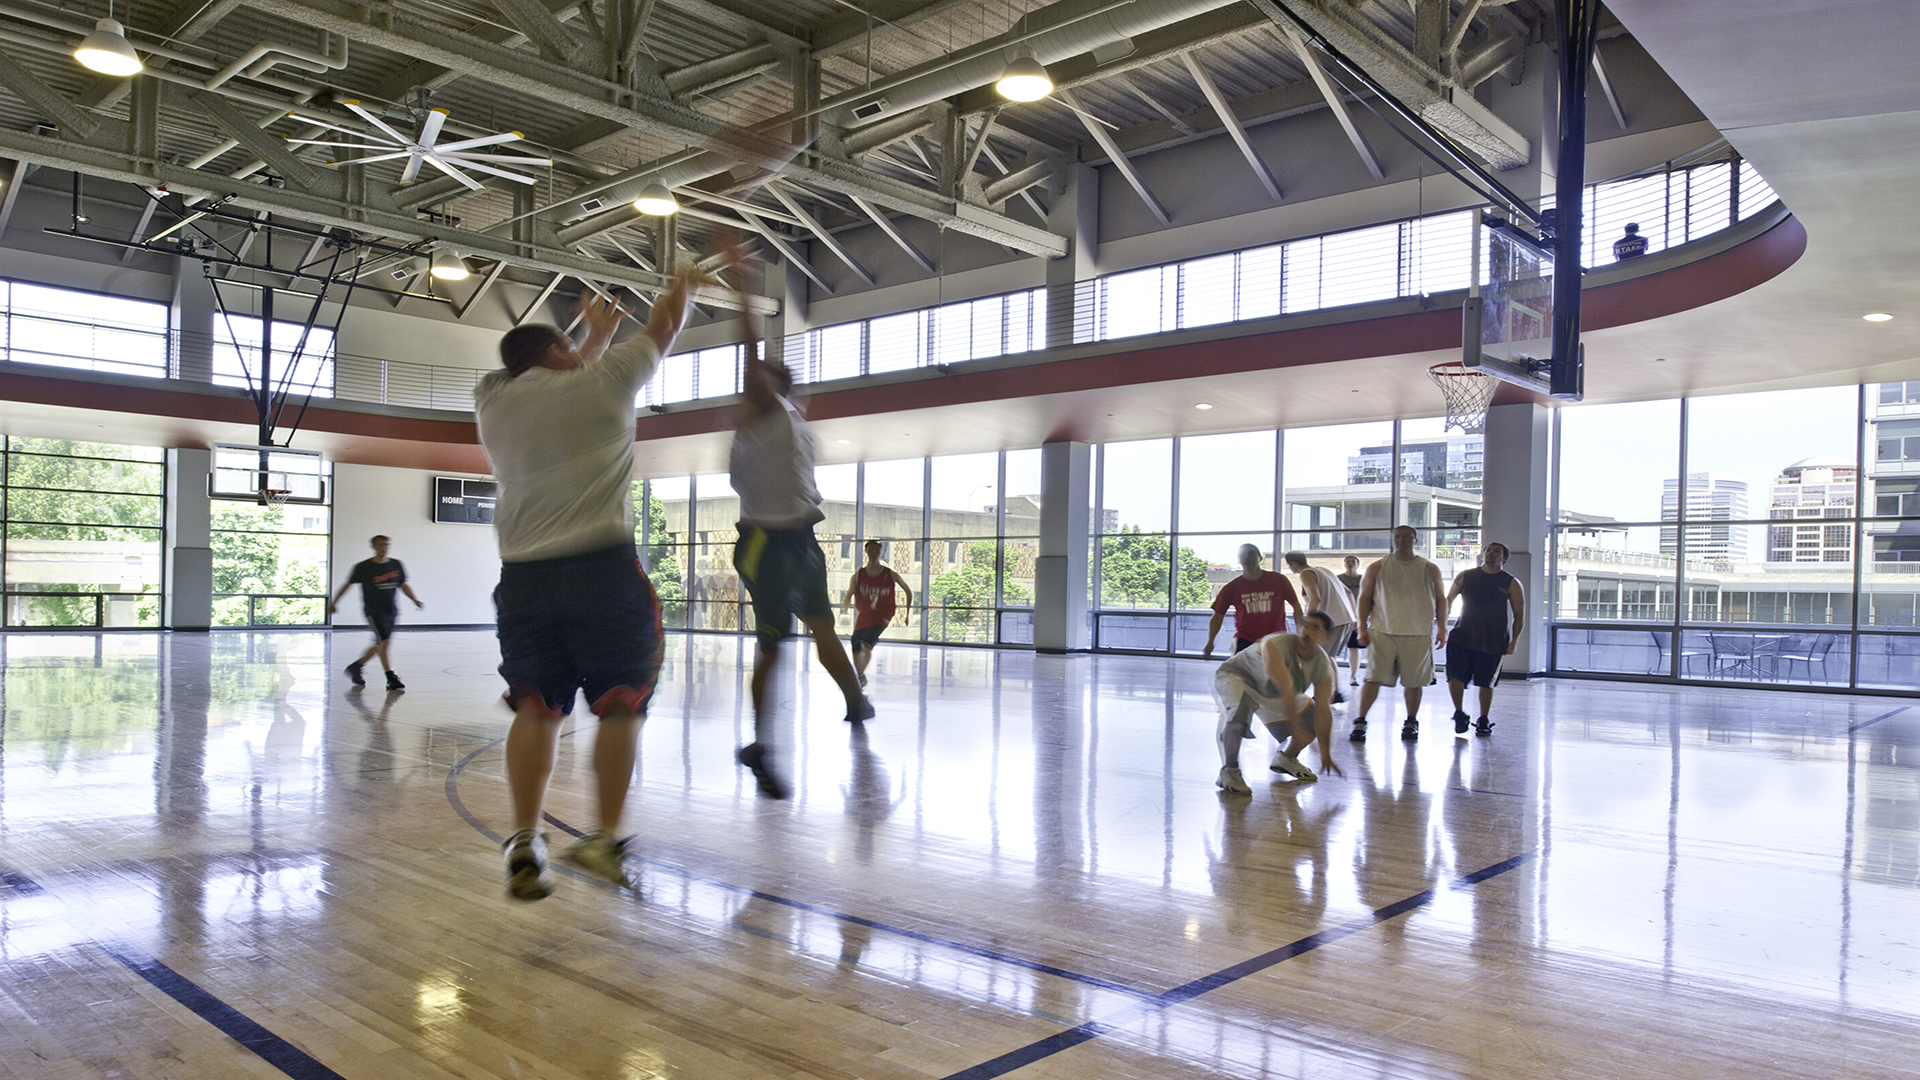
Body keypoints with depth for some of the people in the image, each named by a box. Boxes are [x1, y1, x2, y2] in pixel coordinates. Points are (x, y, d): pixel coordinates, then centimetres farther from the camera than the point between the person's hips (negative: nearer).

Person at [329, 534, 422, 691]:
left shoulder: (396, 565, 7)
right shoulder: (363, 567, -5)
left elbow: (403, 585, 11)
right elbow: (348, 584, 5)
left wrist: (415, 600, -4)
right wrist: (334, 602, 10)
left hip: (391, 610, 5)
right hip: (373, 610, -5)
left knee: (379, 645, 13)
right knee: (384, 642, -16)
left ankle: (356, 667, 34)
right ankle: (391, 679, -14)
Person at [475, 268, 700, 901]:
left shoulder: (493, 403, 14)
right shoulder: (602, 381, 3)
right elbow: (662, 331, 18)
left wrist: (596, 337, 47)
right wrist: (682, 286, 37)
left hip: (525, 574, 4)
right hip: (603, 565, -4)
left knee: (536, 708, 8)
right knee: (621, 704, 5)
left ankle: (524, 847, 4)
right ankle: (603, 838, 2)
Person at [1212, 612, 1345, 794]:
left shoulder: (1323, 665, -16)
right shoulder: (1275, 645, -37)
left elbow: (1322, 709, -13)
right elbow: (1286, 692, -43)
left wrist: (1325, 754, -14)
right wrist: (1297, 730, -47)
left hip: (1270, 691, 7)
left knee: (1315, 721, 4)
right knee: (1240, 710, -39)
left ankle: (1285, 759, 30)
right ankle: (1228, 772, -25)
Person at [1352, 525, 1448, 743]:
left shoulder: (1429, 569, 8)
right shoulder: (1377, 568, 6)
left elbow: (1440, 599, 13)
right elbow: (1365, 598, 7)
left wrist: (1441, 628, 6)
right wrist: (1363, 628, 0)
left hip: (1419, 635, 1)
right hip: (1383, 633, -1)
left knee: (1414, 682, 7)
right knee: (1374, 678, -8)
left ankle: (1411, 723, 23)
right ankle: (1360, 722, -3)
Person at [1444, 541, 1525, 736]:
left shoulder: (1511, 584, 3)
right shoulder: (1465, 576, 6)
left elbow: (1520, 615, 5)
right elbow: (1448, 600, 15)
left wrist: (1514, 641, -5)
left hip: (1493, 642, 0)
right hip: (1462, 636, 1)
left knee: (1486, 683, 6)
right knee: (1455, 677, -11)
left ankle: (1483, 720, 26)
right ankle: (1459, 713, 12)